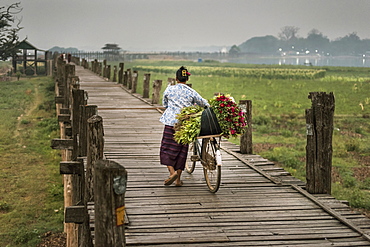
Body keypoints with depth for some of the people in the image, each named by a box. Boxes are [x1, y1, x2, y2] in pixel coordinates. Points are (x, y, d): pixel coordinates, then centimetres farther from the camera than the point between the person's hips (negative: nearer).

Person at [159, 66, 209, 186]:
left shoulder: (169, 89, 0)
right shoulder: (191, 92, -1)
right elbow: (204, 103, 5)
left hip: (171, 123, -1)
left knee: (167, 149, 6)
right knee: (181, 150, 9)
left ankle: (172, 172, -15)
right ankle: (178, 179, 12)